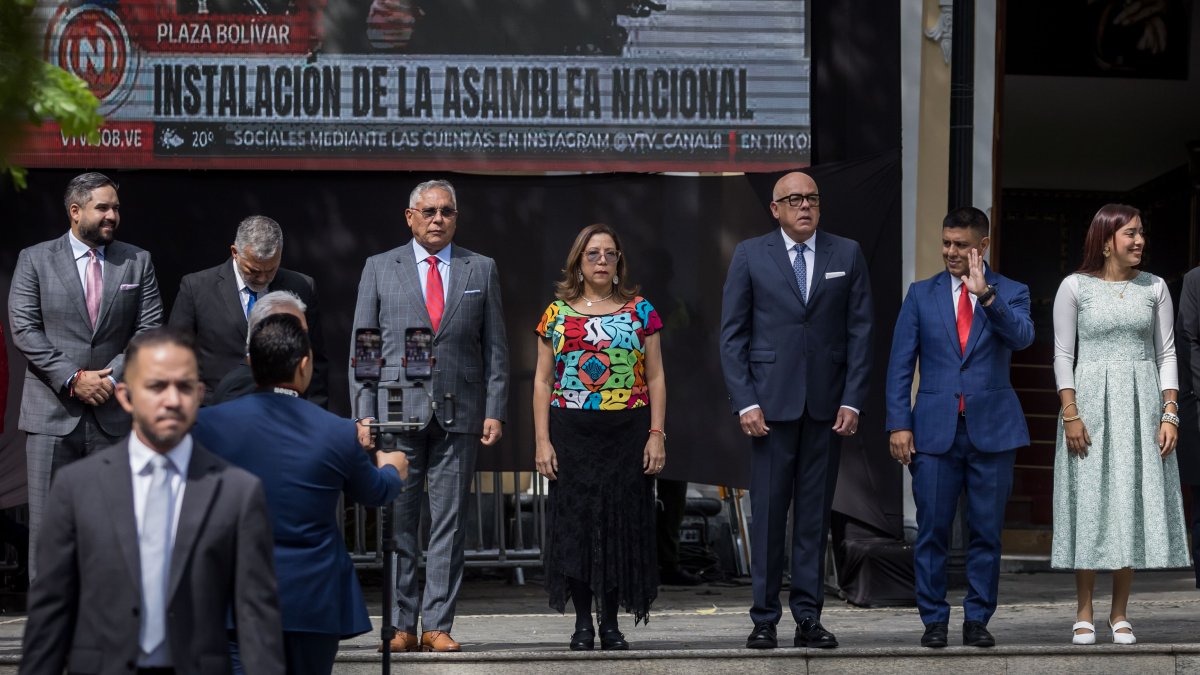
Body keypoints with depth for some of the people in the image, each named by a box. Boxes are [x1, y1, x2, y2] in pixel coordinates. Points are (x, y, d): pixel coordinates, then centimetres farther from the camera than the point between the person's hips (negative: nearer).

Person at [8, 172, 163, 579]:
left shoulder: (137, 262, 9)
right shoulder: (35, 260, 4)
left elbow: (149, 330, 3)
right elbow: (24, 330, -4)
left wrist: (113, 377, -10)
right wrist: (72, 378, -12)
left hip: (115, 412, 1)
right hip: (53, 412, -1)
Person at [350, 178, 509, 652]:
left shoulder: (481, 270, 10)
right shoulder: (379, 268, 8)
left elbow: (495, 347, 9)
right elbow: (362, 346, 7)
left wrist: (495, 411, 0)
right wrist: (364, 412, -2)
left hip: (458, 413, 1)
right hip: (399, 411, -1)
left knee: (449, 524, 1)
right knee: (398, 524, 0)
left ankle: (437, 625, 5)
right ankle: (401, 625, 5)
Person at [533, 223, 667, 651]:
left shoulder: (641, 311, 6)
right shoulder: (558, 313, 6)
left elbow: (655, 378, 6)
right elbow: (543, 381, 6)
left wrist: (657, 435, -3)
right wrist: (542, 441, -2)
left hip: (627, 434, 0)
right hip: (572, 435, 0)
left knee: (621, 521, 1)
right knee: (574, 523, -1)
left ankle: (611, 623, 9)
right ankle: (583, 623, 8)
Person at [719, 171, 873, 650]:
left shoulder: (847, 255, 8)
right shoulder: (750, 255, 4)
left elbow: (860, 332, 6)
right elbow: (732, 335, 2)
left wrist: (852, 400, -2)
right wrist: (745, 403, -7)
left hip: (826, 405, 2)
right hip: (771, 403, -1)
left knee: (815, 515, 5)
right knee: (768, 513, -1)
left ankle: (808, 618, 10)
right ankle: (764, 619, 6)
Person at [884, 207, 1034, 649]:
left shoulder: (1010, 293, 4)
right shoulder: (921, 294, 7)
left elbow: (1022, 337, -16)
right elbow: (900, 364, 4)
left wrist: (985, 294, -28)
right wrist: (899, 425, -4)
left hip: (992, 428, 0)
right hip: (935, 428, 0)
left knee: (986, 532, 5)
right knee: (932, 531, 1)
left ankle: (978, 620, 14)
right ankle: (934, 620, 10)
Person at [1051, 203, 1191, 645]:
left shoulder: (1154, 288, 7)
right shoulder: (1075, 287, 0)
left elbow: (1166, 354, 7)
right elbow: (1063, 355, -1)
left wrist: (1169, 414, -2)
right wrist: (1070, 414, -9)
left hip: (1140, 405, 2)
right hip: (1091, 402, -2)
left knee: (1133, 503, 2)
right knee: (1089, 502, -1)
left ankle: (1120, 614, 10)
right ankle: (1084, 614, 7)